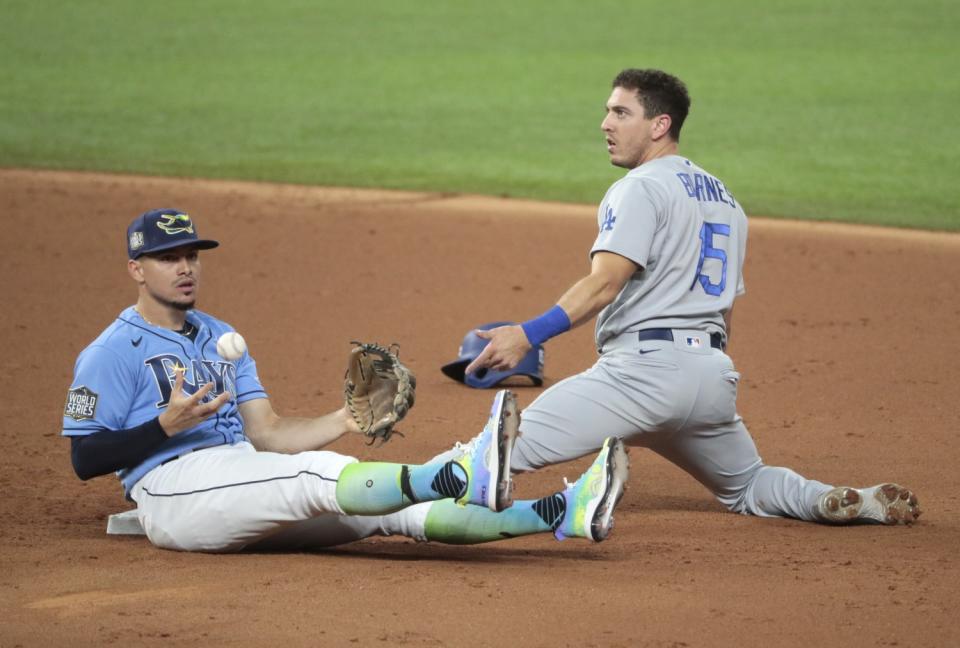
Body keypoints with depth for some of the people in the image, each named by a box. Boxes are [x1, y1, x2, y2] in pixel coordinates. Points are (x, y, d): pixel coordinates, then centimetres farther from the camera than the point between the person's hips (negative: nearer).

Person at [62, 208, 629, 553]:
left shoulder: (221, 338, 26)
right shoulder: (111, 353, 3)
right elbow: (86, 459, -5)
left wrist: (343, 422, 3)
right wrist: (165, 425, -17)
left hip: (244, 479, 7)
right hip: (173, 488, -7)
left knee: (400, 505, -12)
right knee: (318, 477, -32)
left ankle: (565, 513, -27)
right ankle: (461, 477, -56)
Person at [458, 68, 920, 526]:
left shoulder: (640, 188, -3)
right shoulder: (725, 199, 23)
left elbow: (605, 283, -17)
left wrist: (529, 334, -25)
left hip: (647, 363, -8)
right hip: (716, 374, 8)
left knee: (513, 444, -18)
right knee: (747, 488, 24)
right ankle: (839, 501, 3)